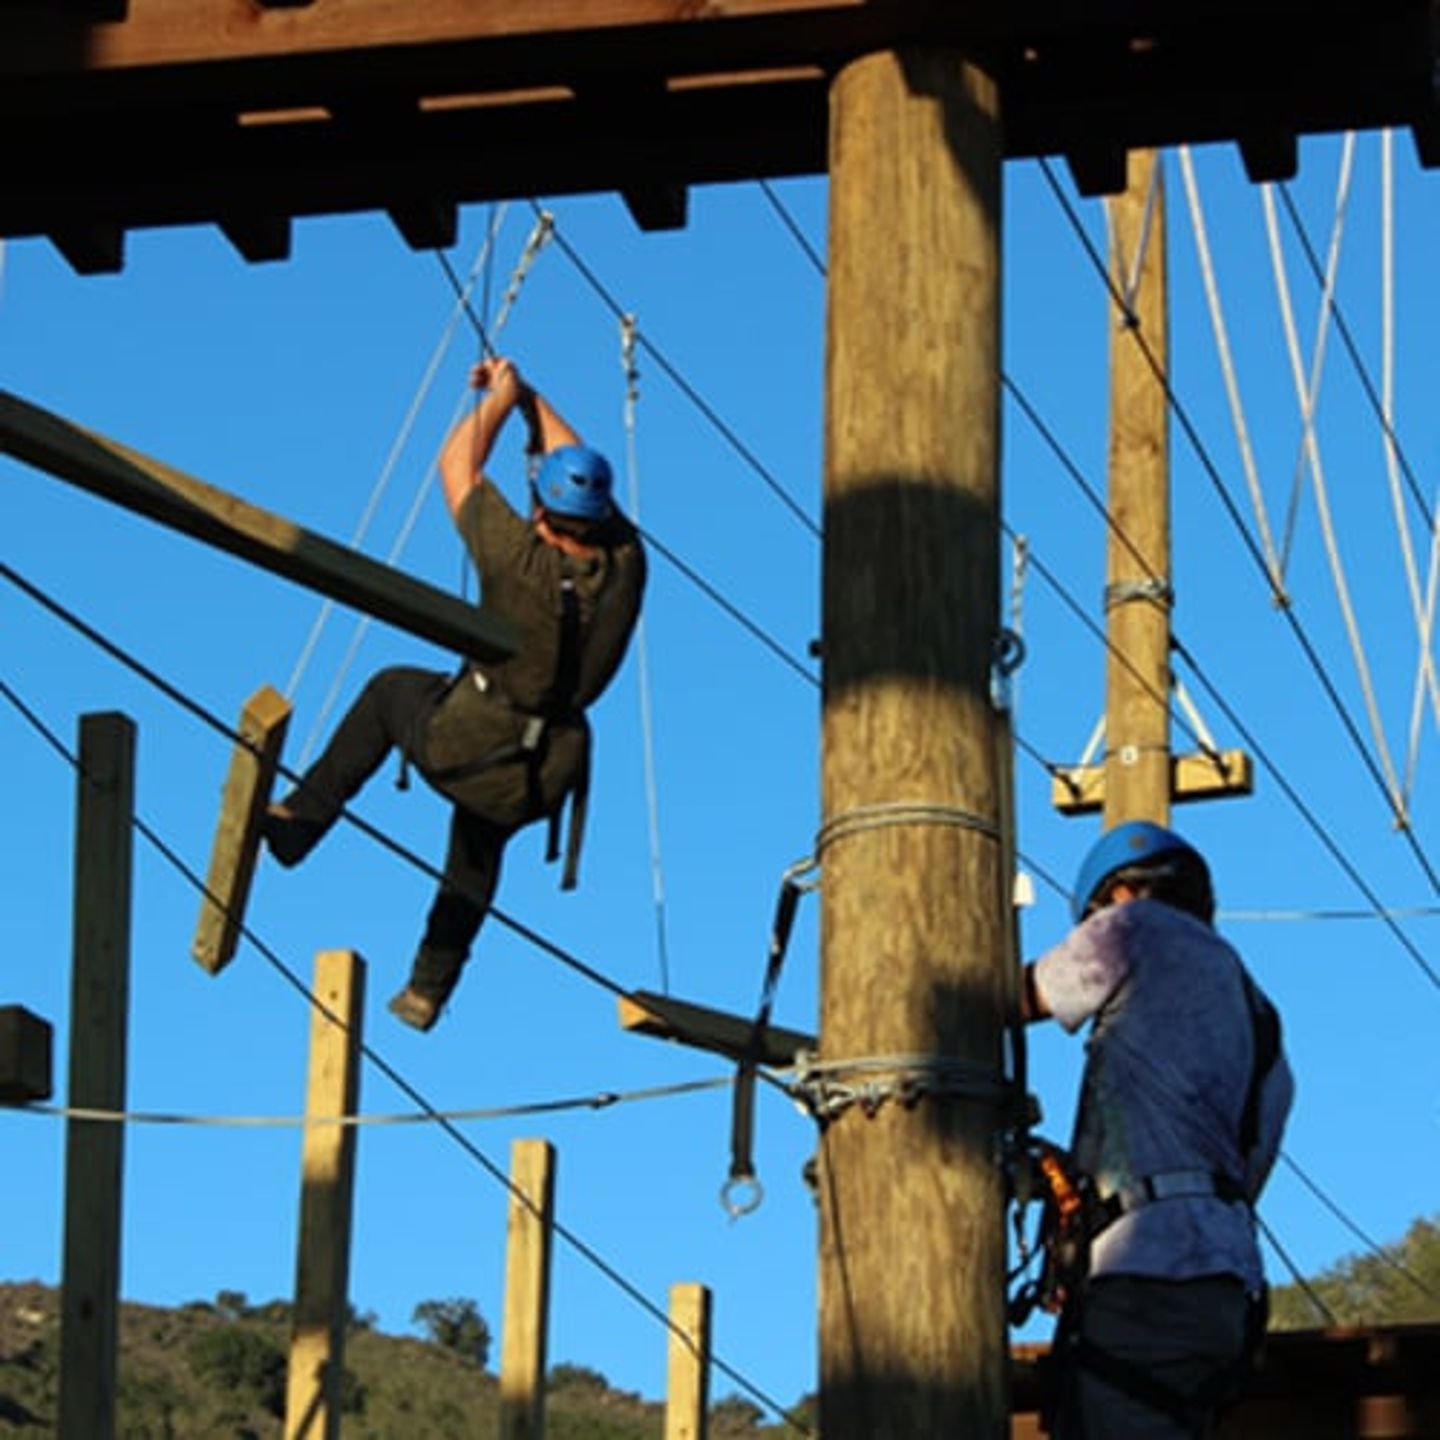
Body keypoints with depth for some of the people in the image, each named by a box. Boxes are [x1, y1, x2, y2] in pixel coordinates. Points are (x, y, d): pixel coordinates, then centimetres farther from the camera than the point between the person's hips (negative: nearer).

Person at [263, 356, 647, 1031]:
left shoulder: (523, 561, -25)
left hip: (461, 746, -4)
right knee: (481, 841, 35)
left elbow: (457, 465, -9)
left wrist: (500, 398, 7)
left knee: (391, 690, 27)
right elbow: (578, 466, 7)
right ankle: (429, 989, 42)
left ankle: (300, 821, 27)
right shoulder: (623, 564, -12)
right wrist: (527, 397, 15)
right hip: (541, 779, 4)